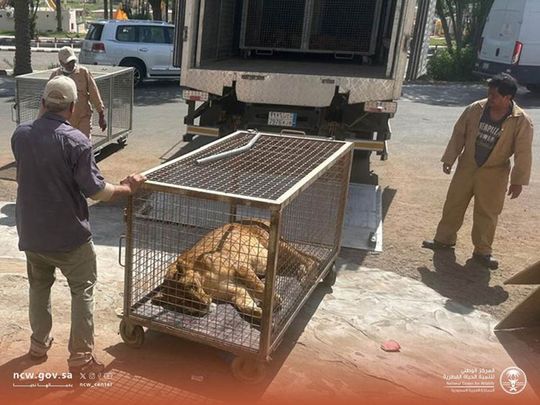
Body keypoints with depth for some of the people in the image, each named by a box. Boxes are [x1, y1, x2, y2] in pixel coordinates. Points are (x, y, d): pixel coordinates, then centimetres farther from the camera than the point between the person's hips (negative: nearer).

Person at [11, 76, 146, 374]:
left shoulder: (20, 135, -2)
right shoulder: (76, 141, -19)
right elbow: (95, 190, -18)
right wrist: (127, 188, -3)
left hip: (30, 231, 5)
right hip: (67, 233, -5)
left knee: (39, 285, 24)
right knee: (82, 290, 10)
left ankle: (39, 344, 36)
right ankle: (81, 356, 12)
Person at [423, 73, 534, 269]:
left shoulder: (521, 121, -16)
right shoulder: (475, 109, -10)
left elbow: (523, 153, -12)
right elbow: (459, 134, 0)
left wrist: (518, 180, -13)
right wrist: (449, 159, 1)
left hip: (494, 173, -3)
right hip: (467, 166, 3)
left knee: (487, 213, 6)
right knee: (453, 204, 12)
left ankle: (482, 251, 21)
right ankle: (444, 238, 29)